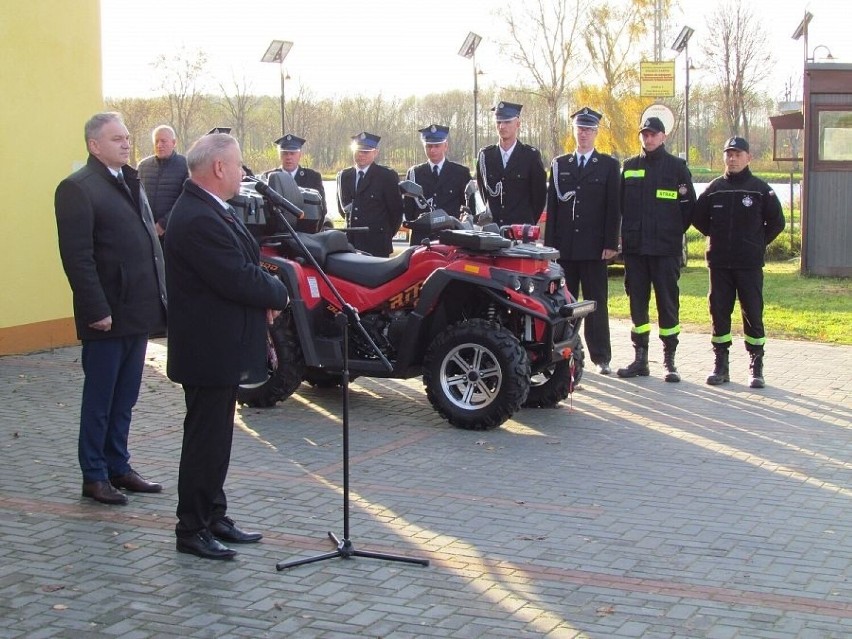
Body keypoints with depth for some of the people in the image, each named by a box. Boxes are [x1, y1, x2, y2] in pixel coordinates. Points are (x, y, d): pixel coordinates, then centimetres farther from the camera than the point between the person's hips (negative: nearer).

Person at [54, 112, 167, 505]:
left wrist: (159, 297, 11)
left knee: (125, 399, 15)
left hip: (138, 311, 8)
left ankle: (118, 467, 26)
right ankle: (94, 476, 15)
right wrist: (96, 310, -20)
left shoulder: (131, 182, 15)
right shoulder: (77, 188, -12)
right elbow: (77, 256, -17)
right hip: (108, 316, -8)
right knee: (100, 399, 4)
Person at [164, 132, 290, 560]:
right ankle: (192, 530, 11)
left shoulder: (209, 210, 11)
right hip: (209, 348, -10)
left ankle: (213, 516, 28)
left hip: (221, 347, 10)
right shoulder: (198, 220, -24)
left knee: (214, 437, 17)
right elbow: (240, 280, -27)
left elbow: (241, 268, 14)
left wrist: (264, 296, -5)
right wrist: (279, 293, -9)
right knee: (205, 439, 0)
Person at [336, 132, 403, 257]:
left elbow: (396, 209, 1)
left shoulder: (387, 176, 0)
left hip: (377, 243, -4)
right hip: (350, 242, 4)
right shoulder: (343, 176, 15)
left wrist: (387, 235, 6)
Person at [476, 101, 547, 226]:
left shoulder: (531, 155, 0)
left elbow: (540, 193, 3)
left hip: (521, 227, -2)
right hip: (492, 227, 2)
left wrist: (529, 222, 5)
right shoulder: (485, 155, 9)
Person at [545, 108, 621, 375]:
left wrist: (611, 243, -7)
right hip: (564, 247, 2)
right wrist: (549, 243, 3)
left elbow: (613, 207, 1)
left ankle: (601, 357, 5)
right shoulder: (559, 165, 12)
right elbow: (552, 206, 10)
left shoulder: (609, 165, 6)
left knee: (597, 303, 1)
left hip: (594, 247, -2)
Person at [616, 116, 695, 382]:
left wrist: (674, 232, 2)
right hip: (634, 247, 3)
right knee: (637, 303, 6)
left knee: (668, 303, -1)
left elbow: (689, 205, 4)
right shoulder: (629, 166, 11)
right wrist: (627, 233, 9)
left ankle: (669, 360, 4)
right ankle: (640, 358, 12)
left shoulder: (677, 167, 2)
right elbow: (620, 203, 15)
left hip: (666, 248, -3)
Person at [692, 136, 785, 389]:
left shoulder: (760, 189, 0)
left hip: (750, 264, -2)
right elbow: (698, 218, 17)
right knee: (719, 313, 4)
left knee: (753, 314, -2)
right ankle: (720, 365, 12)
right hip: (719, 263, 2)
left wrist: (758, 243, 4)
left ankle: (756, 367, 5)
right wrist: (718, 238, 12)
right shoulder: (714, 188, 6)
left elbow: (777, 222, 6)